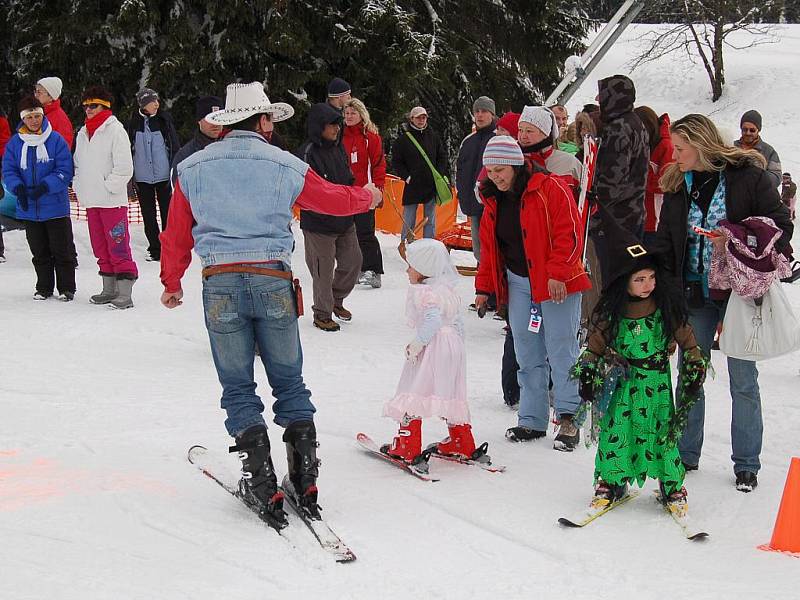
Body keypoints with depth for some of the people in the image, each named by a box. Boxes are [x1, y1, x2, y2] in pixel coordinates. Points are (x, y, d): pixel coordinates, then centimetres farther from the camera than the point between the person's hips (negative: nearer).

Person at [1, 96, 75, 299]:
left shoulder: (56, 140, -6)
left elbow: (65, 171, -9)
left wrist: (45, 186, -22)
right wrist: (18, 188, -17)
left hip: (55, 207, -3)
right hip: (28, 208, 3)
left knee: (62, 250, 3)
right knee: (39, 252, 11)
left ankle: (66, 288, 14)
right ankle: (43, 288, 23)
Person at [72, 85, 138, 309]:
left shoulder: (115, 130, -7)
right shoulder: (83, 133, 15)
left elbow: (124, 167, -13)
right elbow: (77, 164, 24)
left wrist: (108, 187, -12)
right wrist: (79, 187, 11)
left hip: (113, 201, -8)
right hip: (91, 201, 8)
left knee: (119, 248, -9)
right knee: (100, 248, 13)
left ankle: (125, 293, -9)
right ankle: (109, 289, 22)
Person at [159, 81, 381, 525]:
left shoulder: (193, 168, 5)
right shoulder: (286, 166, 3)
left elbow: (177, 234, 10)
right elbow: (337, 199, 18)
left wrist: (171, 284, 25)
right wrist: (368, 196, 40)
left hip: (220, 284, 0)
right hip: (273, 280, 0)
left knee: (238, 387, 9)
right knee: (289, 382, 13)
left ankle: (262, 484, 4)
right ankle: (305, 478, 11)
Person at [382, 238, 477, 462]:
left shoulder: (423, 292, -14)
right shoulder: (449, 290, 15)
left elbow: (432, 320, -27)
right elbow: (458, 322, 17)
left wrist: (417, 343, -21)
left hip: (431, 349, -9)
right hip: (454, 346, 9)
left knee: (413, 393, -2)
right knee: (451, 394, 17)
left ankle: (407, 445, -1)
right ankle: (461, 443, 22)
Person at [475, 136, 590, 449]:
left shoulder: (550, 189, -13)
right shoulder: (494, 200, 9)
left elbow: (569, 234, -17)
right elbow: (489, 246, 17)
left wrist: (557, 273, -22)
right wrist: (484, 286, 15)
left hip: (556, 283, -6)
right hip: (518, 283, 6)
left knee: (561, 350, -3)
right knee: (527, 355, 9)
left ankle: (568, 417, 6)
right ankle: (532, 420, 17)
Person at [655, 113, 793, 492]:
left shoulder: (748, 176, -8)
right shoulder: (677, 184, 7)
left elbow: (781, 225, -6)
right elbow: (666, 244, 9)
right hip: (695, 293, 4)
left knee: (743, 381, 4)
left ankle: (746, 464, 16)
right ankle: (686, 454, 23)